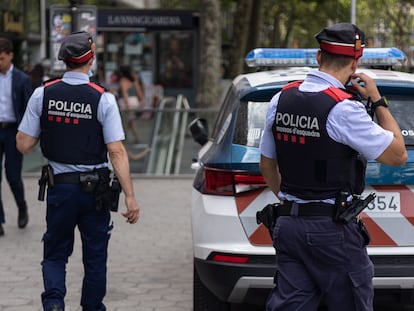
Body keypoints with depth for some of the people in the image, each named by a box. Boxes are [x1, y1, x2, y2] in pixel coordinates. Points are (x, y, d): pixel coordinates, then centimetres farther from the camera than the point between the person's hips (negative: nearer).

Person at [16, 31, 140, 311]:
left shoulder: (43, 94, -5)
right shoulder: (103, 99, -11)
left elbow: (24, 145, -3)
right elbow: (117, 152, -15)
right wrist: (130, 196, -13)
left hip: (59, 186, 2)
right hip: (95, 190, -1)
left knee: (55, 254, 14)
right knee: (95, 256, 14)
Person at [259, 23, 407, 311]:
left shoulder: (281, 99, 5)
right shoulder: (344, 108, -17)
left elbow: (267, 164, 15)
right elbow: (398, 155, -11)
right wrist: (378, 101, -3)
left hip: (287, 223, 6)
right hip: (333, 230, -6)